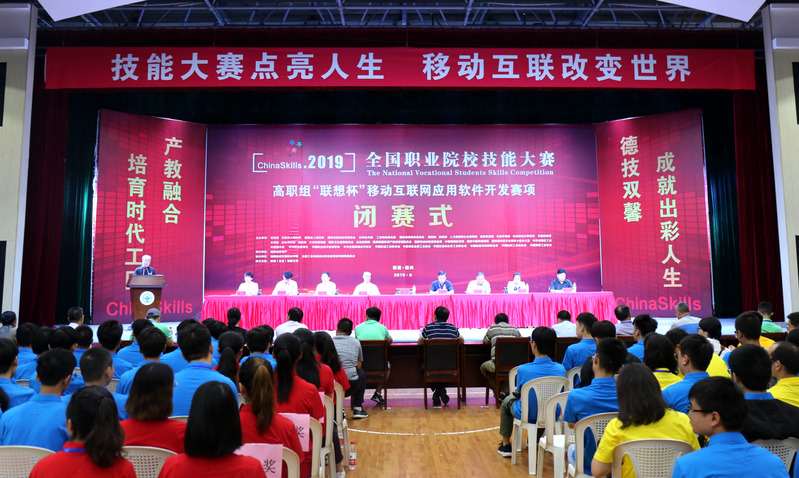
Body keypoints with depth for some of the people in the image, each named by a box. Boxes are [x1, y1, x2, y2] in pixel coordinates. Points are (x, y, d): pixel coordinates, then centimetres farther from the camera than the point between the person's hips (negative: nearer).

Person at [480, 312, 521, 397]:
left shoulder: (492, 328, 13)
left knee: (483, 367, 30)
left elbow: (484, 342, 28)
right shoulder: (515, 329, 17)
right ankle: (505, 391, 22)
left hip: (497, 364, -2)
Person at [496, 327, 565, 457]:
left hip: (528, 416, -3)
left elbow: (519, 392, -7)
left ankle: (505, 445, 38)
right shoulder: (560, 369, -18)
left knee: (507, 401, 29)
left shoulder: (523, 369, -26)